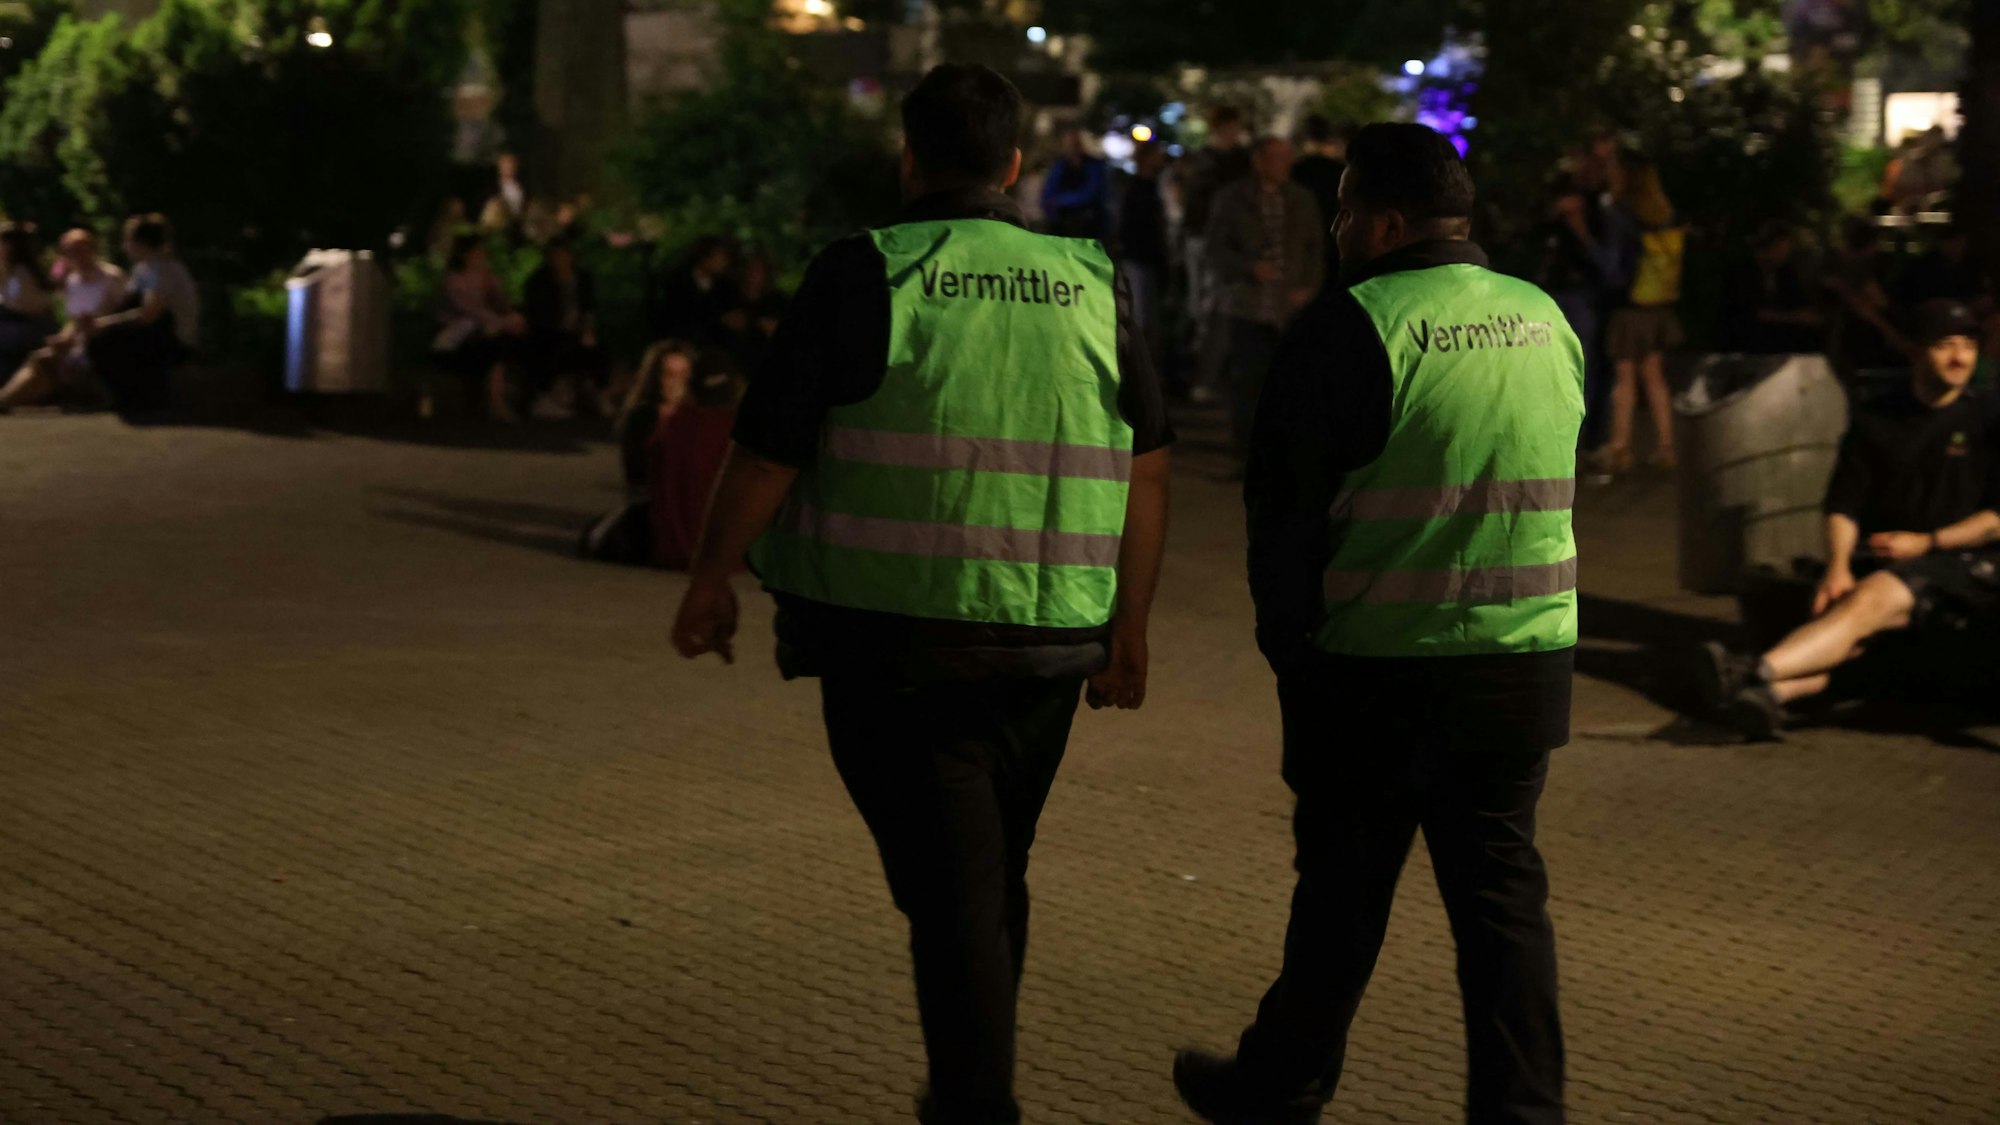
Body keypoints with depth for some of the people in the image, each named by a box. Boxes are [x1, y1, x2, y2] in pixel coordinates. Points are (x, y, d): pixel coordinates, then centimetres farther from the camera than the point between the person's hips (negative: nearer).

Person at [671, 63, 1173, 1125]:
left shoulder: (862, 273, -6)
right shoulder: (1093, 280, 5)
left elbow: (769, 447, -8)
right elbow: (1146, 461, 5)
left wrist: (709, 582, 4)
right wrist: (1127, 626, 11)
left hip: (895, 639, -4)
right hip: (1048, 638, 4)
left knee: (947, 888, -1)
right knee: (996, 877, 19)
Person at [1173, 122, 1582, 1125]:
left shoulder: (1351, 328, -13)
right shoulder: (1548, 320, 8)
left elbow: (1283, 504, -10)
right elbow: (1547, 485, 14)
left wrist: (1287, 636, 2)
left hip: (1381, 667, -5)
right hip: (1529, 658, 5)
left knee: (1344, 886, 8)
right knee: (1501, 885, 10)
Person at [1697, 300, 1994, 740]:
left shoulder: (1986, 420, 5)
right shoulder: (1875, 421, 14)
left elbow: (1995, 519, 1)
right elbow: (1843, 505, 9)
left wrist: (1926, 542, -6)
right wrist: (1838, 566, -9)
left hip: (1958, 561, -4)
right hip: (1880, 557, 4)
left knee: (1871, 599, -32)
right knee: (1835, 604, -28)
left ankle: (1759, 671, -53)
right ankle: (1774, 693, -57)